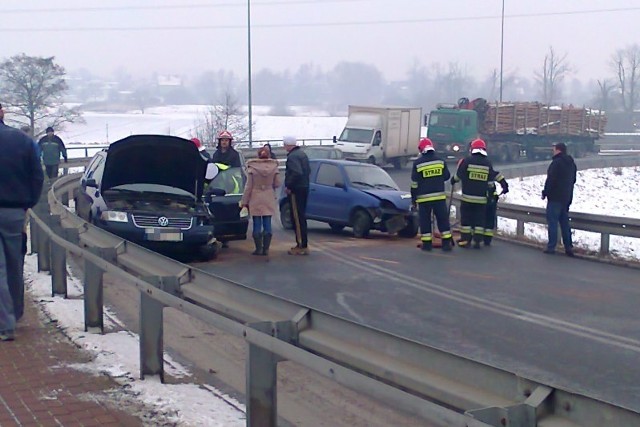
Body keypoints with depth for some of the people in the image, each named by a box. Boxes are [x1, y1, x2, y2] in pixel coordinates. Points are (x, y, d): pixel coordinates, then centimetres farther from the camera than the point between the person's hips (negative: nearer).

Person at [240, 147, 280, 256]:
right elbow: (277, 184, 1)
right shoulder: (274, 167, -4)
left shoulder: (252, 168, -8)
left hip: (255, 199, -2)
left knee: (257, 224, 3)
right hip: (269, 199, 2)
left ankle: (259, 249, 4)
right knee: (267, 224, 6)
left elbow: (248, 186, -7)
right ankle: (266, 248, 7)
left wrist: (244, 201, -1)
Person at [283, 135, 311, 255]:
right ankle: (302, 244, 23)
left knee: (297, 218, -8)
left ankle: (302, 246, -9)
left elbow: (297, 173, -28)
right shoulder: (302, 154, 16)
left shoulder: (292, 156, -16)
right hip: (304, 188, 10)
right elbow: (308, 171, 21)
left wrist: (288, 186, -20)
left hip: (296, 190, -10)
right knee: (301, 217, 16)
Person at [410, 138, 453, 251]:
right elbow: (446, 176, 12)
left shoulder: (417, 163, -6)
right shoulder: (440, 161, 2)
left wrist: (413, 197, 4)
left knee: (425, 220, 5)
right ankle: (446, 243, 5)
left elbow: (414, 183, -5)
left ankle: (427, 243, 5)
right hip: (439, 196, 2)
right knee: (443, 219, 7)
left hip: (423, 197, -2)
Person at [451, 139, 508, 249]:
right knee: (479, 219, 9)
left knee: (466, 218, 7)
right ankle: (477, 241, 6)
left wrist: (453, 180, 21)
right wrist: (504, 184, 21)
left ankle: (465, 240, 7)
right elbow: (495, 175, 9)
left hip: (468, 197, -2)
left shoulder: (467, 160, -6)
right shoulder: (488, 163, 3)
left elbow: (459, 174, 1)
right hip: (482, 198, 2)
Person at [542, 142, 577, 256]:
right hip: (567, 198, 8)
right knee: (564, 222, 13)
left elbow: (550, 180, -18)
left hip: (555, 197, -8)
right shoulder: (571, 163, 13)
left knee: (552, 222, -4)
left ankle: (551, 247, -4)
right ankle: (568, 247, 12)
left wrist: (545, 193, -8)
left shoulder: (556, 162, -16)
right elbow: (573, 180, 20)